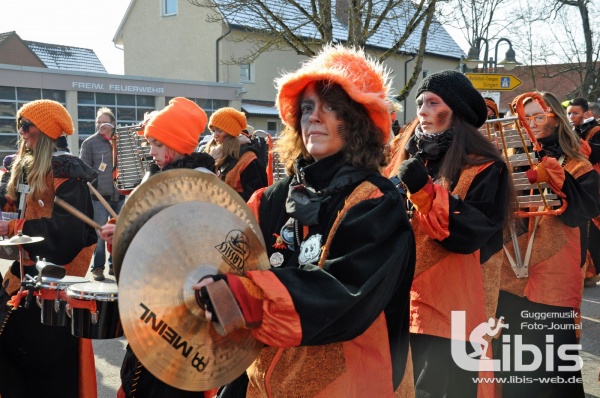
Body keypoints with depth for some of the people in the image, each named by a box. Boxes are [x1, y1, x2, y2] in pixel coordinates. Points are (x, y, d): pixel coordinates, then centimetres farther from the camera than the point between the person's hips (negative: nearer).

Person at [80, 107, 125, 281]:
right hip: (99, 196, -4)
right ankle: (98, 267, 8)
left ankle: (115, 265, 20)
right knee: (99, 233, -2)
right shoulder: (90, 143, -1)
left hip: (119, 195, 4)